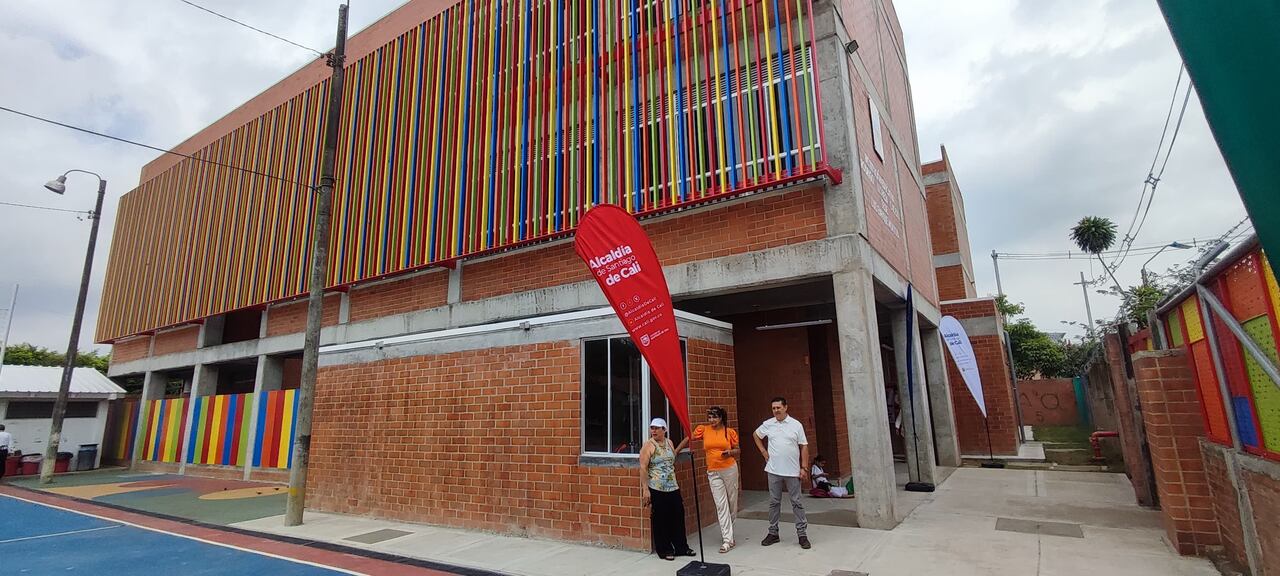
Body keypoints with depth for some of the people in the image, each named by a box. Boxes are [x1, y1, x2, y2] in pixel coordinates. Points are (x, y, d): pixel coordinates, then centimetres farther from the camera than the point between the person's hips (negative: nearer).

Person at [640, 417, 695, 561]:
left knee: (678, 518, 10)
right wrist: (645, 489, -18)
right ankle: (664, 550, 17)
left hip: (673, 488, 6)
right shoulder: (648, 445, -8)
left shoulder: (669, 443, 10)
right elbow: (643, 468, -13)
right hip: (656, 489, -6)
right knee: (660, 521, 3)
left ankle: (681, 547, 23)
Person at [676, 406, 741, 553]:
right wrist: (675, 452, 5)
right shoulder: (703, 430, -1)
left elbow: (738, 450, 7)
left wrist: (731, 452, -15)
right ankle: (728, 539, 0)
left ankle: (726, 530, 33)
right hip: (713, 472, 0)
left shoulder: (730, 432, -2)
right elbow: (688, 439, 7)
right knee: (721, 505, -3)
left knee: (732, 502, 10)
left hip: (729, 469, 0)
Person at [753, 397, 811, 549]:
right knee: (774, 502, 10)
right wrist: (763, 451, 9)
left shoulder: (796, 425, -3)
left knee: (796, 502, 4)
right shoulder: (768, 424, 2)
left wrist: (804, 467, -7)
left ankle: (802, 534, 12)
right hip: (774, 471, 2)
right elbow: (756, 435, 20)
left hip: (793, 471, -2)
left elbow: (804, 447, -2)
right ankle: (773, 533, 20)